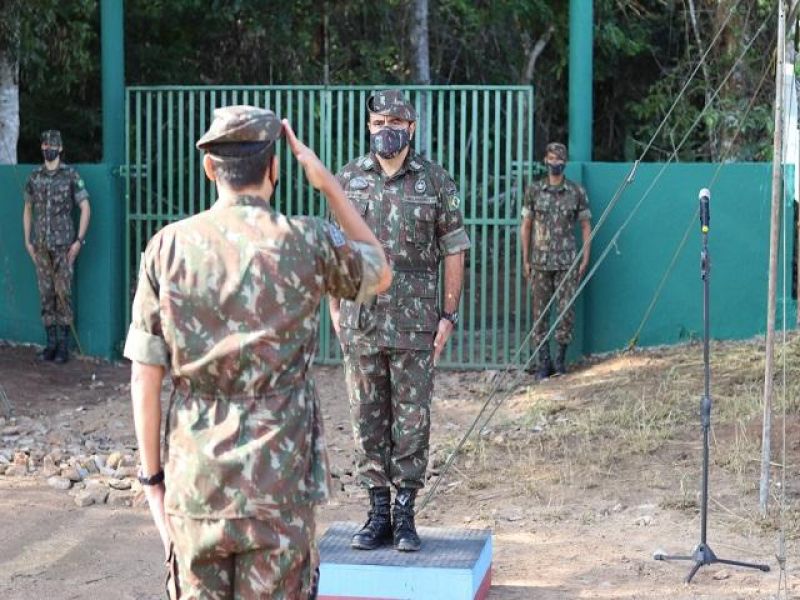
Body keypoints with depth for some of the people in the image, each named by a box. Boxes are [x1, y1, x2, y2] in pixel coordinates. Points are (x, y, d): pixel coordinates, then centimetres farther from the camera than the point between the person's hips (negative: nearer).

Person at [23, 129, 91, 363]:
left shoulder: (71, 175, -3)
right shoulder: (34, 178, 8)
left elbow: (85, 208, -4)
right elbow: (27, 210, 16)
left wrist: (79, 240, -9)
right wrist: (28, 241, 9)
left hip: (64, 245, -4)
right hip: (41, 246, 4)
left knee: (63, 293, -4)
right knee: (46, 294, 5)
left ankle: (63, 345, 0)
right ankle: (51, 343, 11)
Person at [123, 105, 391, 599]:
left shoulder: (169, 247, -2)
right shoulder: (307, 243, -7)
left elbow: (145, 376, -1)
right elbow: (380, 274, 15)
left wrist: (152, 474, 8)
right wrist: (328, 183, 12)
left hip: (195, 480, 2)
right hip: (279, 483, -2)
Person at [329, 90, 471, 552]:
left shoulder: (436, 181, 0)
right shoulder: (348, 179, 6)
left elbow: (453, 251, 1)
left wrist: (449, 314, -3)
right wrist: (335, 307, 5)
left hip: (415, 322, -2)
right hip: (360, 321, 2)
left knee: (412, 418, 2)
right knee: (368, 419, 7)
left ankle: (406, 514, 10)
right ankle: (378, 513, 15)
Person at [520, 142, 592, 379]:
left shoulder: (577, 192, 2)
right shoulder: (534, 191, 3)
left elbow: (586, 227, 5)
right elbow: (525, 226, 7)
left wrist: (585, 259, -1)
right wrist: (525, 260, 3)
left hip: (567, 262, -1)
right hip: (540, 262, 1)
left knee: (566, 310, -4)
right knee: (540, 311, 3)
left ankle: (561, 359, 8)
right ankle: (543, 362, 9)